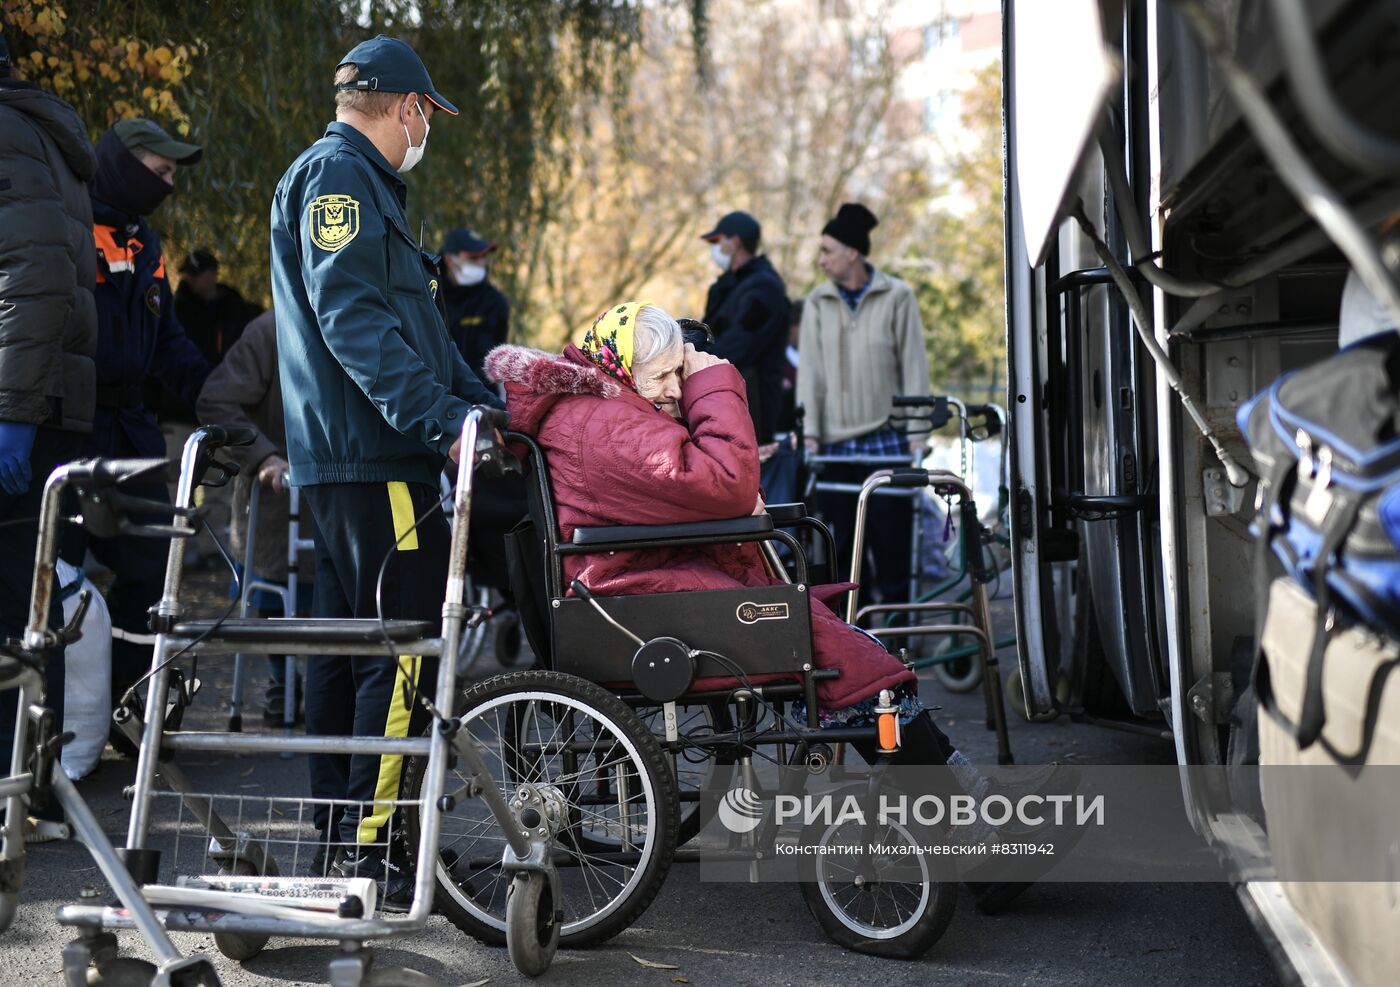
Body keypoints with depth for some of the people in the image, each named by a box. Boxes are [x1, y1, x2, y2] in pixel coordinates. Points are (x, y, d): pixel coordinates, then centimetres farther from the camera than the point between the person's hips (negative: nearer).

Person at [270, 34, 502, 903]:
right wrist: (442, 417, -27)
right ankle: (372, 853, -10)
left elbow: (417, 326, 28)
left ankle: (341, 836, 20)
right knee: (404, 650, -12)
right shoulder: (337, 175, -8)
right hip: (372, 451, -11)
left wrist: (490, 405, 25)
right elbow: (352, 318, -21)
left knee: (349, 646, 13)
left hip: (344, 454, 11)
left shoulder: (363, 183, 26)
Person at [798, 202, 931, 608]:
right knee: (843, 540, 4)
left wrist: (917, 433, -4)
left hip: (886, 438, -3)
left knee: (891, 537, -2)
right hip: (835, 442, 3)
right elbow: (810, 370, 5)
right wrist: (809, 432, -3)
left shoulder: (897, 297, 1)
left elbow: (914, 366, 0)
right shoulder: (817, 302, 8)